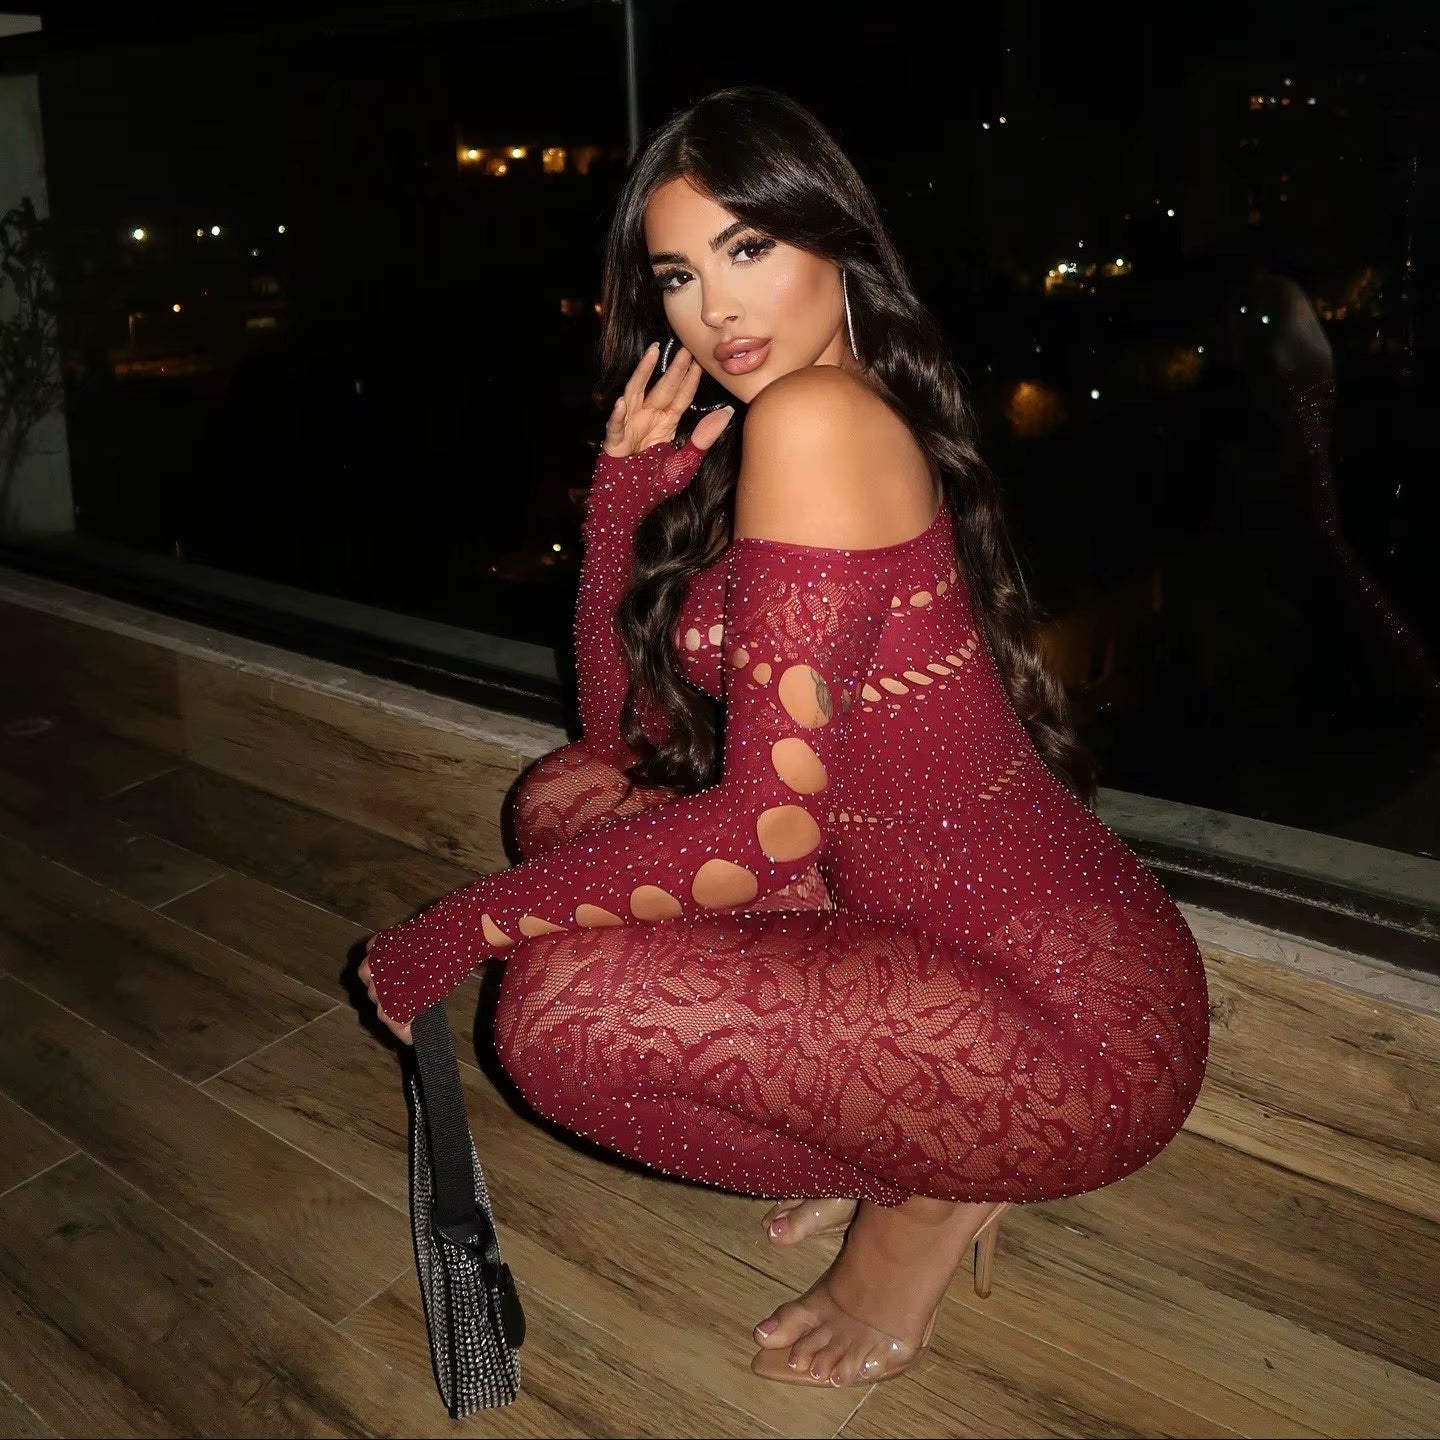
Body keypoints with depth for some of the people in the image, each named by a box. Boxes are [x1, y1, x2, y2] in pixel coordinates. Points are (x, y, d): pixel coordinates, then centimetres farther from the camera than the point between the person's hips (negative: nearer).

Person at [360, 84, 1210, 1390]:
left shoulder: (817, 417, -19)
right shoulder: (740, 440, 10)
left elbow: (766, 824, -22)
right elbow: (623, 725, 10)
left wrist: (461, 929, -13)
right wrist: (629, 483, -2)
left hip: (1082, 1036, -9)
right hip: (982, 932, 10)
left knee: (559, 1009, -20)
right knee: (563, 799, 9)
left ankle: (923, 1194, 4)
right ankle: (897, 1139, 13)